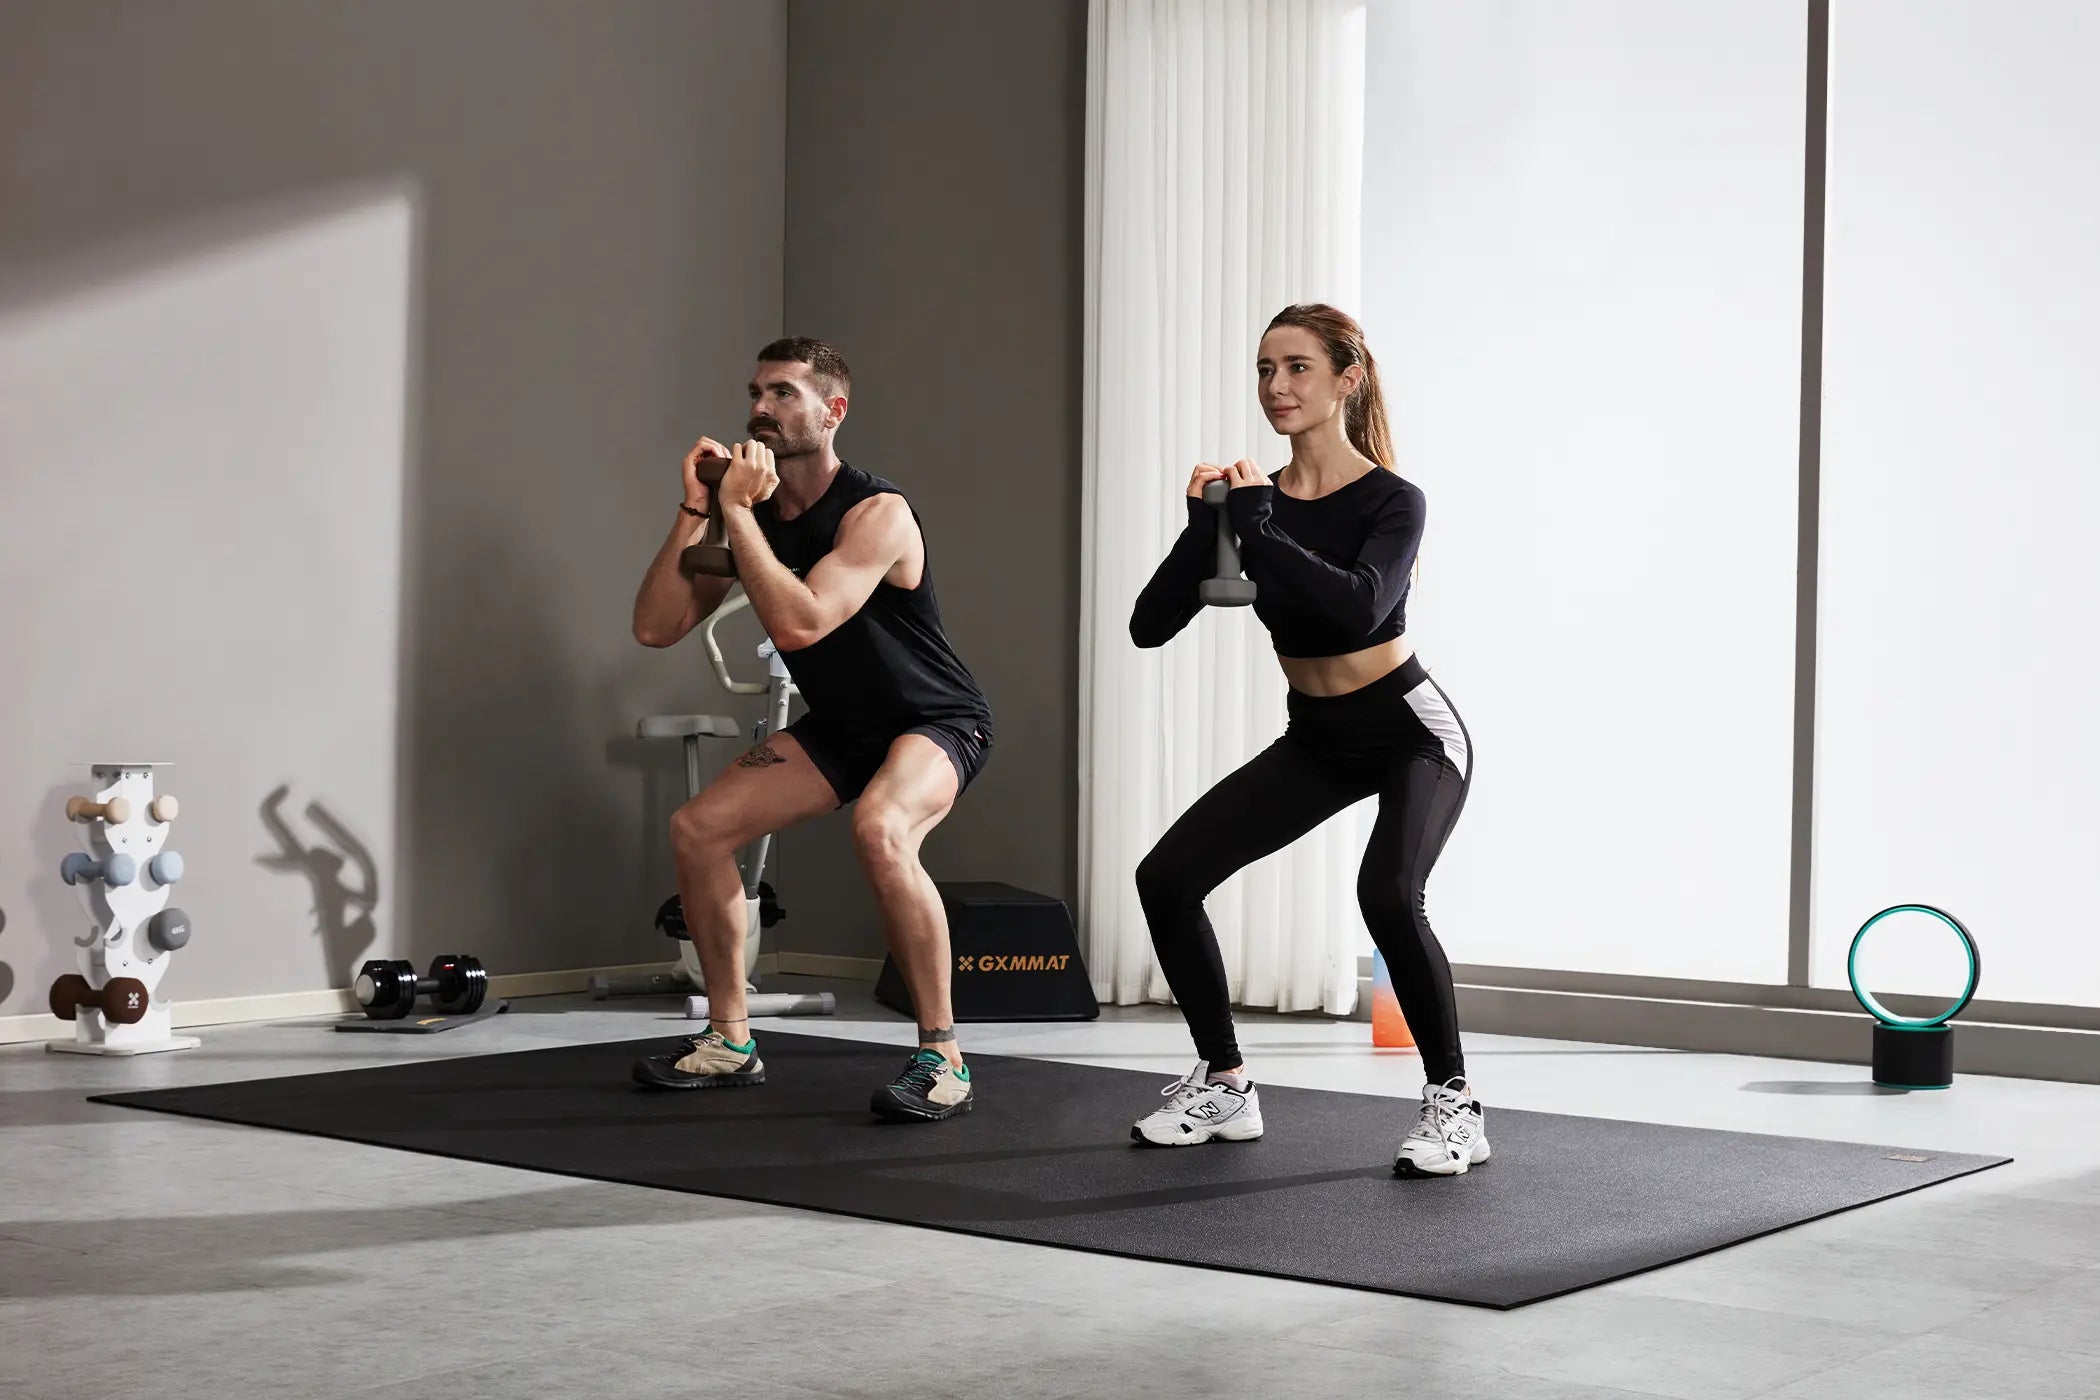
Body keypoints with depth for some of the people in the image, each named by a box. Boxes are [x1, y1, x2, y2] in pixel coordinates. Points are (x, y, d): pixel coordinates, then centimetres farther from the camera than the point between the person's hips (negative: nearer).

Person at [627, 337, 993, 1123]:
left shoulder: (876, 514, -24)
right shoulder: (752, 515, -3)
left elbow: (799, 623, -40)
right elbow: (654, 627, -11)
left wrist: (737, 512, -32)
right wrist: (695, 511, -19)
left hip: (936, 720, -8)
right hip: (841, 726, 8)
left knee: (880, 831, -38)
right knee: (697, 828, 0)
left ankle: (943, 1058, -27)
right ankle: (730, 1042, 14)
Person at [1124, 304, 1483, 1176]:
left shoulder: (1391, 501, -18)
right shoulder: (1251, 499, -5)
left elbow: (1360, 607, -39)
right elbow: (1151, 626, -14)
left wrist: (1258, 529, -34)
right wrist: (1205, 528, -27)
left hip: (1410, 733, -6)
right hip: (1316, 741, 6)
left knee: (1387, 893, -32)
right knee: (1167, 877, -3)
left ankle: (1454, 1105, -14)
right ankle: (1225, 1087, 12)